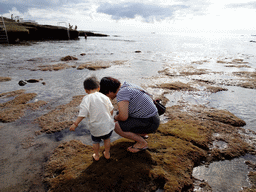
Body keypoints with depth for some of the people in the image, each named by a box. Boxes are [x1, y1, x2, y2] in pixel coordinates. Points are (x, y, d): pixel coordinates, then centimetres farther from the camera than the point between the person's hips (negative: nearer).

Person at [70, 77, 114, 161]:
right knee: (107, 139, 30)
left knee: (95, 141, 27)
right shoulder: (104, 97, 1)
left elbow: (83, 113, -23)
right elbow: (111, 110, 7)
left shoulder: (87, 98, -11)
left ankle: (96, 155, 46)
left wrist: (75, 124, -21)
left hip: (95, 128, -2)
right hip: (108, 125, 3)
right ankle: (107, 154, 46)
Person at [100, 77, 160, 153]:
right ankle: (141, 134, 17)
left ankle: (142, 143, 0)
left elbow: (123, 117, -26)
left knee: (116, 126, -14)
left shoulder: (121, 93, -20)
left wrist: (116, 118, -4)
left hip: (149, 124, -10)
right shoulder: (128, 86, 9)